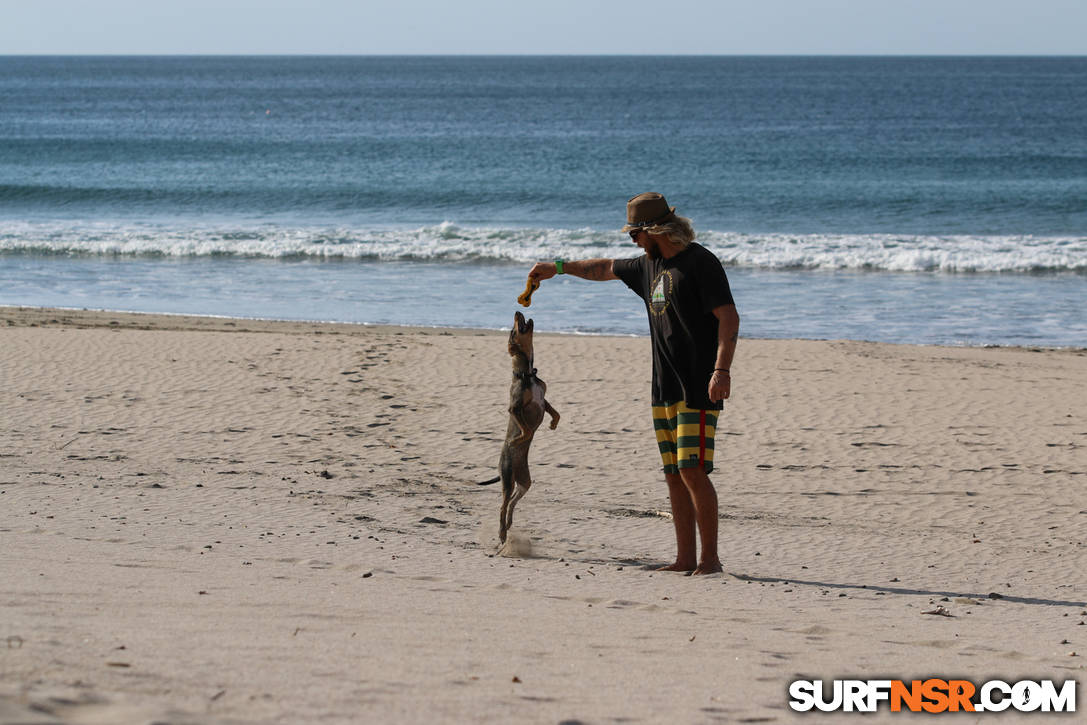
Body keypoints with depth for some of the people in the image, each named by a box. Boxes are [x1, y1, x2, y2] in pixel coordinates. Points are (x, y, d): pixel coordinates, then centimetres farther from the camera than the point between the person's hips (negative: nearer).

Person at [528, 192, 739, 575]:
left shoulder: (700, 262, -9)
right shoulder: (650, 264, 17)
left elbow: (729, 318, -15)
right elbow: (607, 268, 35)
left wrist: (721, 369, -25)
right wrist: (559, 267, 43)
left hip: (698, 388, -8)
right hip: (664, 387, 8)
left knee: (693, 471, -13)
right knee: (673, 474, 5)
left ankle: (710, 557, -9)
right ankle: (685, 557, 7)